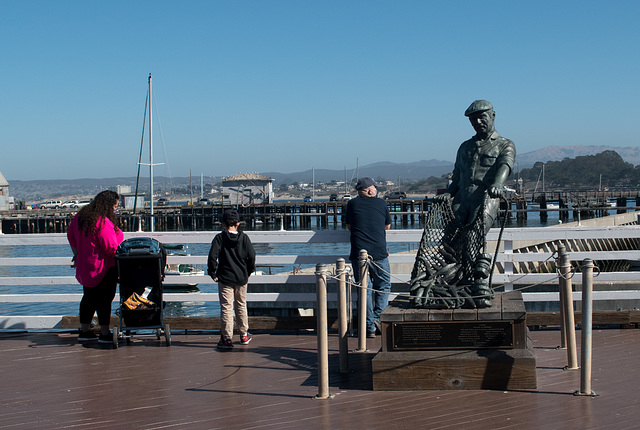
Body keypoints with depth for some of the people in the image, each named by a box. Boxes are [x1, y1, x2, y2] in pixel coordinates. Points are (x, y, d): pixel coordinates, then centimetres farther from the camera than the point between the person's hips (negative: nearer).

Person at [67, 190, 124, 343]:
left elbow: (71, 235, 19)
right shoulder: (103, 222, -22)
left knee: (89, 299, 17)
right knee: (104, 299, -1)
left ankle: (84, 331, 23)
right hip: (103, 268, -9)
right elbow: (112, 248, -21)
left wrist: (77, 254, 25)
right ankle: (104, 334, 4)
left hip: (85, 266, 9)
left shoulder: (81, 216, 6)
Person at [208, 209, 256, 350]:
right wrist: (249, 271, 12)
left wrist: (212, 273, -5)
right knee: (241, 306, 17)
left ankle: (227, 338, -4)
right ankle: (244, 335, 26)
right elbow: (251, 256, -3)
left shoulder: (219, 238, -8)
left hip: (225, 279, -3)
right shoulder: (244, 238, -1)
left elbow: (213, 256, -16)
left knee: (226, 308, -1)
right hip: (242, 278, 3)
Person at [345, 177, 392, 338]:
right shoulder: (381, 203, 7)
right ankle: (378, 316, 0)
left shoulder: (352, 204, 6)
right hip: (379, 254, -1)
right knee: (383, 286, 16)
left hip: (358, 254, 1)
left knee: (364, 290, 5)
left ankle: (369, 327, 3)